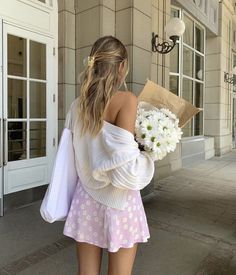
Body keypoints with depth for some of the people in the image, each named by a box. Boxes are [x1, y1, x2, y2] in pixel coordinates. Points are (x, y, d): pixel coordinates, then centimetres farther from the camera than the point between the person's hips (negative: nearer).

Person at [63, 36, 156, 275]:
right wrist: (149, 153, -4)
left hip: (86, 197, 5)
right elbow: (124, 164, -22)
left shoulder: (78, 104, 1)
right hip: (119, 200, -4)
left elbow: (72, 154, 7)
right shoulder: (126, 99, -15)